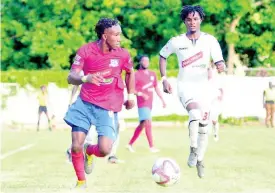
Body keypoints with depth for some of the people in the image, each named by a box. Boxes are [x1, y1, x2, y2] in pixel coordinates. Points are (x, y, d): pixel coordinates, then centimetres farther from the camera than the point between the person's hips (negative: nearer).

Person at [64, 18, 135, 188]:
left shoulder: (123, 54, -4)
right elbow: (71, 77, -14)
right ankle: (81, 181, 20)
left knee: (104, 150, -15)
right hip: (85, 103, 0)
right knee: (76, 146, -6)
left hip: (108, 107, 0)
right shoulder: (86, 51, -9)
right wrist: (85, 78, -34)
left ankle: (89, 151, 24)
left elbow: (130, 72, 18)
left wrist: (131, 95, 14)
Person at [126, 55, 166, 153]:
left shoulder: (152, 74, 15)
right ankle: (151, 147, -17)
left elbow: (156, 88, 22)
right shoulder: (137, 74, -4)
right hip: (142, 103, -7)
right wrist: (141, 94, -23)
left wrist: (162, 100, 17)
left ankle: (130, 144, 22)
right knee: (148, 123, -18)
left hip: (149, 103, 7)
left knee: (142, 125, 11)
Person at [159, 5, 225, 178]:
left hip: (203, 86, 2)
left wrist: (220, 66, -34)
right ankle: (193, 150, -17)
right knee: (195, 113, -31)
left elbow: (220, 62, -8)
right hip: (185, 86, -2)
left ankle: (199, 160, 24)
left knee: (204, 125, 6)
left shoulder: (210, 40, -5)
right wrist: (164, 79, 4)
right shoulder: (176, 42, -5)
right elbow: (162, 56, 12)